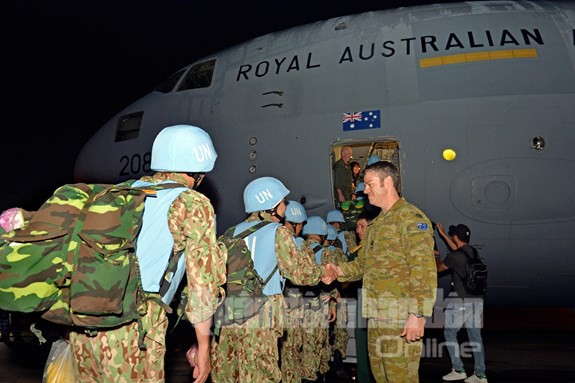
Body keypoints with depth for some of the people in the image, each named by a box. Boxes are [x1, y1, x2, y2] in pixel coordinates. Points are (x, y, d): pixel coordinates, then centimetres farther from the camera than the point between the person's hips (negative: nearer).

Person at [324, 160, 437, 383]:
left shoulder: (411, 218, -10)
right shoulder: (375, 224, 17)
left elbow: (425, 271, -18)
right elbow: (363, 263, 21)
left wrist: (418, 315, -23)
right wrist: (339, 271, 2)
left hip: (401, 317, -8)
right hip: (376, 315, 9)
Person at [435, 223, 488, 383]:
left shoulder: (453, 256, -14)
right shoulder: (473, 252, 8)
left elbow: (438, 268, 4)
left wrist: (436, 257, 25)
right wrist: (443, 234, 36)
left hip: (460, 300, -7)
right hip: (477, 300, 7)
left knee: (449, 334, 7)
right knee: (475, 337, 9)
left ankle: (458, 370, 8)